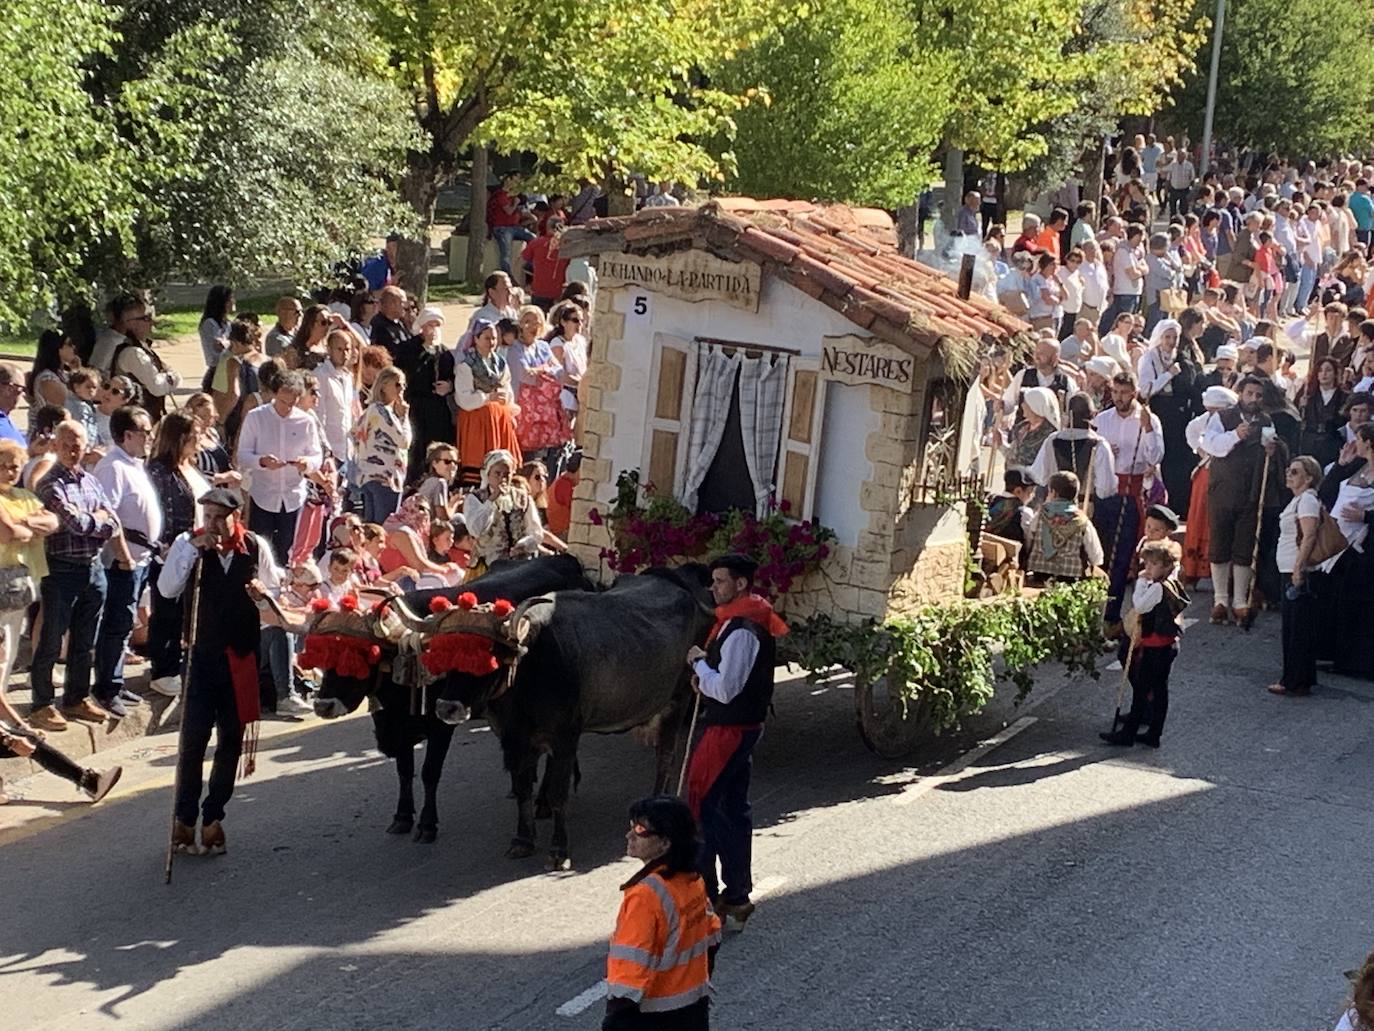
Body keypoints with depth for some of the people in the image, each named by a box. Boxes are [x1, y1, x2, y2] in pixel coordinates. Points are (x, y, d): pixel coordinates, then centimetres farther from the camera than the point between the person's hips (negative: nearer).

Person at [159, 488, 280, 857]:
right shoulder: (189, 543, -6)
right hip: (203, 655, -2)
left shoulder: (256, 547, -1)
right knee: (194, 737, -6)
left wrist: (264, 594, -14)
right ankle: (184, 819, 6)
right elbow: (167, 589, -18)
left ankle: (213, 818, 19)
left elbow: (276, 591, 9)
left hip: (242, 656, 2)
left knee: (232, 739, 8)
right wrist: (192, 548, -25)